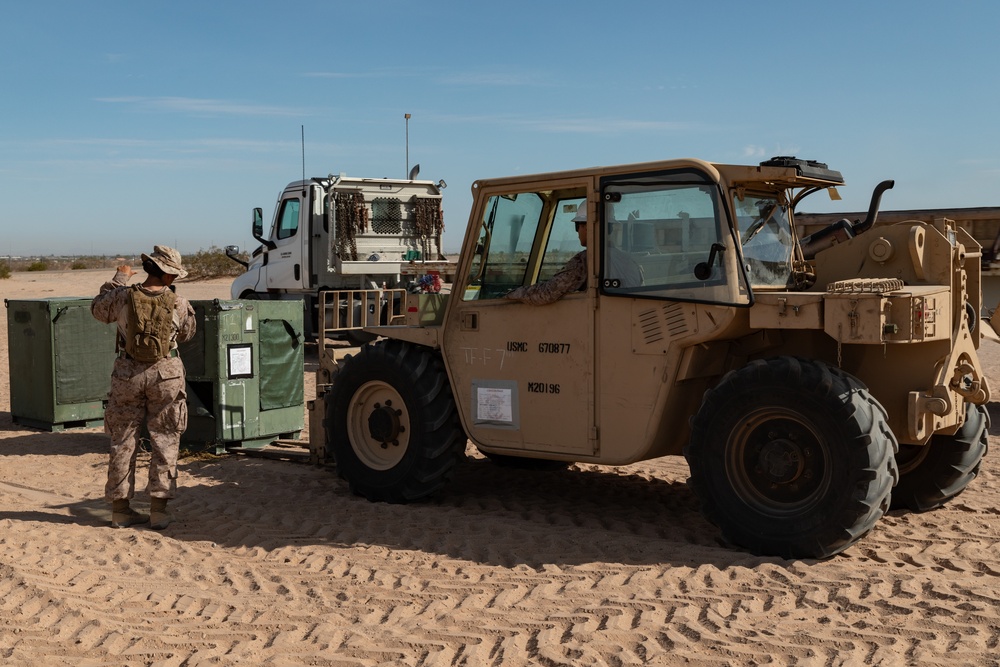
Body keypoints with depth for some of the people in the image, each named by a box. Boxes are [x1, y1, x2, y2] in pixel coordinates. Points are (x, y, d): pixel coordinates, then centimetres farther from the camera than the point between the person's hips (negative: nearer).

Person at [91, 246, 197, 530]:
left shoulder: (122, 296, -9)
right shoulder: (178, 303, -10)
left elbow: (98, 309, 12)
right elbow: (187, 333, 9)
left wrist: (118, 279, 20)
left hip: (128, 373, 2)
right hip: (165, 374, -1)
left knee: (123, 442, 11)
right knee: (164, 442, 6)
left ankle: (121, 509, 16)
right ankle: (158, 509, 4)